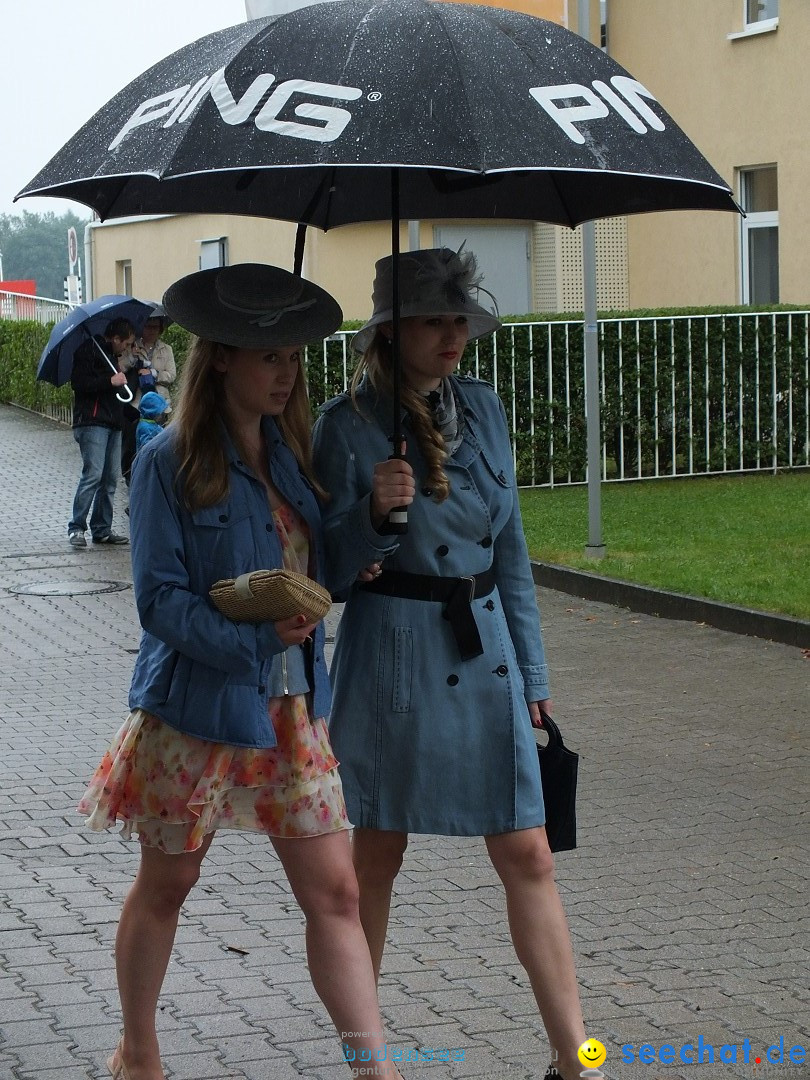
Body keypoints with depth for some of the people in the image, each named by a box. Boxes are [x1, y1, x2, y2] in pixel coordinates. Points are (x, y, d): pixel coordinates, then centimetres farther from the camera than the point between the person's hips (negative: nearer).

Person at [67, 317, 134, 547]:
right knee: (93, 474, -15)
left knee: (110, 478, 6)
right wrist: (110, 381, -17)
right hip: (92, 423, -9)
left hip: (112, 424, 9)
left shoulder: (111, 355, 23)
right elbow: (78, 382, -17)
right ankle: (76, 528, -10)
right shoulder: (89, 351, -5)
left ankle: (102, 529, 10)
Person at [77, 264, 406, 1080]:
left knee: (335, 891, 0)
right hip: (196, 706, -5)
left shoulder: (292, 453, 5)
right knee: (165, 886, 13)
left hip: (292, 706, 5)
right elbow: (160, 599, -16)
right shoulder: (170, 461, -12)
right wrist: (253, 632, -26)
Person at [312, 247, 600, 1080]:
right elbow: (328, 571, -7)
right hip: (390, 658, -4)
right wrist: (374, 512, -26)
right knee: (378, 852, 9)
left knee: (528, 857, 1)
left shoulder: (482, 409, 7)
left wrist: (530, 671, 14)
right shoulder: (348, 425, -8)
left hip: (484, 654, 4)